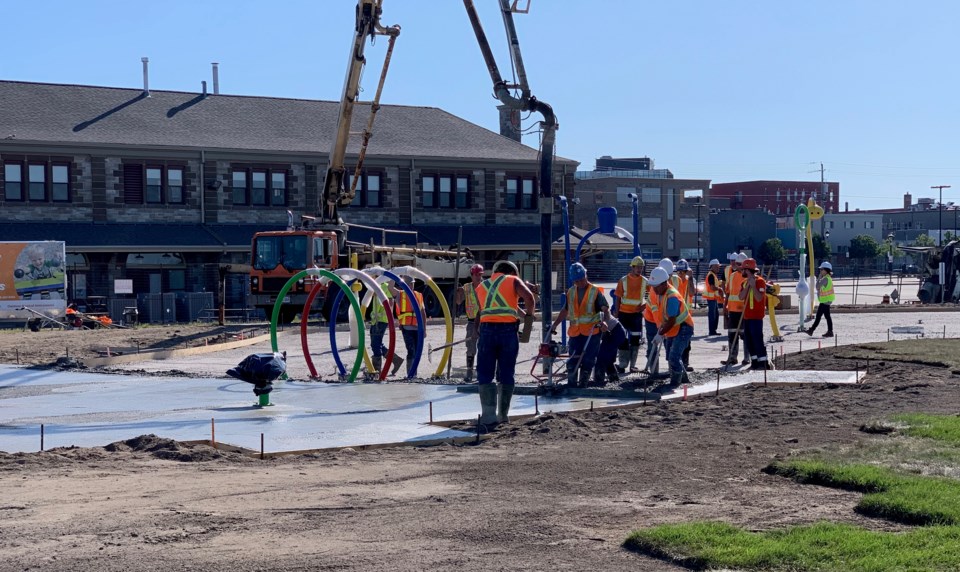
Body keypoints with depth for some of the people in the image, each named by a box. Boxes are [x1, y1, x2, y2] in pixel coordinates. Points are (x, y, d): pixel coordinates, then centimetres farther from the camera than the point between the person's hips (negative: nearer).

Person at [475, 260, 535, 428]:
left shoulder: (481, 286, 23)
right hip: (509, 329, -1)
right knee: (506, 375, 10)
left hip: (487, 329, 1)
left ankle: (489, 416, -10)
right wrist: (529, 314, 12)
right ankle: (503, 415, 14)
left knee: (485, 375, 1)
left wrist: (522, 314, 29)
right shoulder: (513, 281, 12)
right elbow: (528, 296, -5)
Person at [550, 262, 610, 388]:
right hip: (575, 332, 4)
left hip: (592, 332, -4)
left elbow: (606, 309, -12)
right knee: (572, 361, 2)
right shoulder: (571, 292, 10)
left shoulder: (595, 291, -5)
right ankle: (571, 386, 8)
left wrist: (604, 321, -30)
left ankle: (582, 385, 7)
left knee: (588, 360, -1)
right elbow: (565, 311, 21)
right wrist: (554, 325, 17)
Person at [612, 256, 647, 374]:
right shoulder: (623, 280, -3)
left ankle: (633, 365, 12)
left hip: (637, 314, 1)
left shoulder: (645, 281, 1)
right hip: (624, 313, -1)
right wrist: (616, 312, -6)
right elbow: (618, 297, -1)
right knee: (623, 339, -1)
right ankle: (622, 364, 4)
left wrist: (645, 306, -8)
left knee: (636, 339, 4)